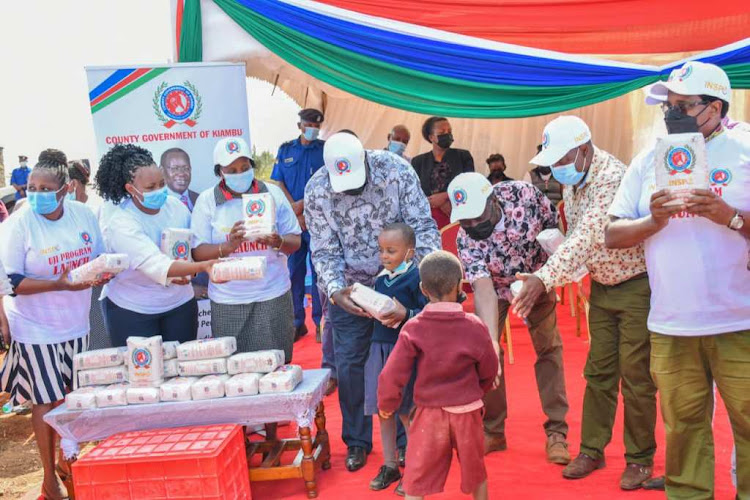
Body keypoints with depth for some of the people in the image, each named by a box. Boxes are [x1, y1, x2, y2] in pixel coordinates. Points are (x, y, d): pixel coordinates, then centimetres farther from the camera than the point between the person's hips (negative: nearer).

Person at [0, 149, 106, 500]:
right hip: (37, 329, -4)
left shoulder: (83, 214, -3)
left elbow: (101, 256, 10)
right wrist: (60, 284, -28)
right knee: (47, 401, 3)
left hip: (76, 324, 4)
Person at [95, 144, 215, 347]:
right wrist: (204, 266, -43)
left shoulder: (175, 205, -6)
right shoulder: (120, 224, -22)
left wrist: (189, 272, -16)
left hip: (179, 303, 4)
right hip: (131, 310, -4)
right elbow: (156, 265, -33)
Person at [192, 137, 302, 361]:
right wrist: (228, 246, -23)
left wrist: (279, 242, -18)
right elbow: (198, 253, -4)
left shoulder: (272, 193, 4)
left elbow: (295, 242, 5)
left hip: (272, 295, 1)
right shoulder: (207, 200, 1)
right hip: (227, 301, 0)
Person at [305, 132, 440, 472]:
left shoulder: (397, 170, -18)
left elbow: (422, 225, -15)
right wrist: (336, 291, -27)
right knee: (349, 364, 2)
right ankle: (357, 441, 21)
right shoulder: (316, 192, -16)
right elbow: (325, 252, -11)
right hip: (350, 288, 1)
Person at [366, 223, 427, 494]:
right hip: (380, 347, 7)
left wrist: (405, 315, -26)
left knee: (407, 412, 3)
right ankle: (389, 466, 28)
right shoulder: (381, 278, 9)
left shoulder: (417, 277, -11)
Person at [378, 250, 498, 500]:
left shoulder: (413, 328, -12)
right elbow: (489, 371, 1)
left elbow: (393, 374, -13)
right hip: (467, 412, 1)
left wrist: (387, 405, 5)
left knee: (416, 480, 9)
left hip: (429, 413, -1)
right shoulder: (475, 326, -10)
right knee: (476, 473, 23)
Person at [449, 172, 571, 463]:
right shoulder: (465, 239, -34)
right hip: (494, 288, -1)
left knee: (549, 347, -2)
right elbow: (483, 289, -42)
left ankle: (556, 431, 6)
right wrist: (491, 342, -53)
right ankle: (492, 431, 8)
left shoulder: (523, 194, -33)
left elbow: (553, 225, -14)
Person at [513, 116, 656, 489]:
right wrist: (549, 275, -8)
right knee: (598, 373, 10)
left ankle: (640, 459, 13)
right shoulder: (570, 180, 1)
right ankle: (592, 450, 20)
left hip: (636, 284, -7)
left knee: (635, 376, -1)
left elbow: (587, 236, -34)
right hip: (601, 286, 7)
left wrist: (545, 279, -39)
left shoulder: (612, 176, -25)